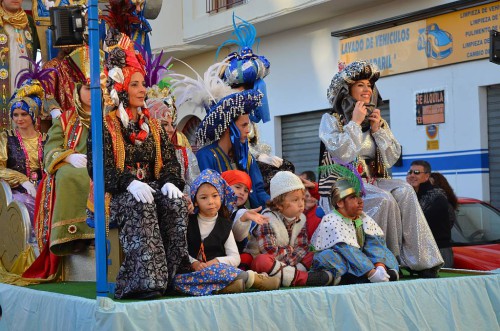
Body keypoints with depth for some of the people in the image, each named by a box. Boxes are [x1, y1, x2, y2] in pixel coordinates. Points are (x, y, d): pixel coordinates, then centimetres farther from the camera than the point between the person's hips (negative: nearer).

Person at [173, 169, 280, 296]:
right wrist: (193, 263, -13)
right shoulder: (188, 222, 12)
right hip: (192, 270, 0)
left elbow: (235, 258, 7)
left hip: (218, 267, 0)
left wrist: (216, 261, -11)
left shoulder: (225, 225, 14)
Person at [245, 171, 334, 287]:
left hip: (286, 262, 7)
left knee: (313, 256, -9)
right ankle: (304, 278, -40)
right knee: (263, 260, -41)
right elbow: (270, 252, -26)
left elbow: (303, 248, -2)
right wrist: (289, 251, -9)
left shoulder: (301, 219, 3)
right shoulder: (267, 220, -18)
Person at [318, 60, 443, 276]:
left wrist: (378, 130, -1)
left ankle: (418, 259, -29)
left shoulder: (376, 120, 18)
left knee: (404, 191, -25)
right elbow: (342, 154, -13)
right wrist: (355, 123, -7)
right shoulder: (331, 120, 4)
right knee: (383, 200, -32)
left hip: (372, 182, 5)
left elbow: (391, 159, 10)